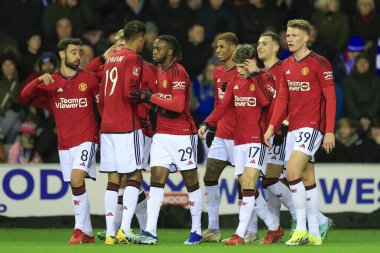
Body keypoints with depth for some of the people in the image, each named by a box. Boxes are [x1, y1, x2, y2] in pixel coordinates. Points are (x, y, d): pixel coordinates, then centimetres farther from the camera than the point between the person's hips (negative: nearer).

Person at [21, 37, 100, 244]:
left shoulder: (89, 79, 1)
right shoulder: (51, 81, 4)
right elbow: (24, 94, -6)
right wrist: (39, 80, -24)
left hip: (86, 138, -3)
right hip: (64, 142, 3)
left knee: (76, 179, -21)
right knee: (75, 186, 6)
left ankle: (80, 229, -17)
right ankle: (87, 234, 14)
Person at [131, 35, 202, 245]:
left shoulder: (178, 72, -13)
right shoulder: (158, 71, 11)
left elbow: (178, 105, -22)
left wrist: (150, 97, -19)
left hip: (182, 135, -7)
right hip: (161, 134, 7)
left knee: (191, 182, 3)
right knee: (156, 180, -4)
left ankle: (196, 231, 12)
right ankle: (150, 231, -10)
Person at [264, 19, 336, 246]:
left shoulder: (319, 63, -8)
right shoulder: (287, 65, 13)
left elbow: (330, 98, -10)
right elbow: (282, 98, 15)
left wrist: (330, 131, -15)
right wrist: (272, 126, 5)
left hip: (312, 126, -7)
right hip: (294, 128, 7)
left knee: (292, 171, -19)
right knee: (307, 179, 8)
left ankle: (301, 228, -13)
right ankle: (315, 233, 12)